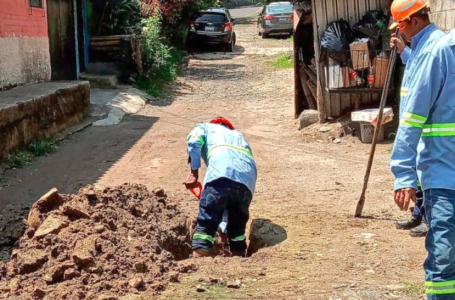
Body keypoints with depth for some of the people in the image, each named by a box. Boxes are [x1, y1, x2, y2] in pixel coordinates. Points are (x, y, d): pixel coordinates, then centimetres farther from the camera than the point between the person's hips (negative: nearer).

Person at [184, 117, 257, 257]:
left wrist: (194, 174, 7)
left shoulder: (205, 127, 33)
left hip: (221, 175, -5)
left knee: (205, 225, -3)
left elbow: (194, 142, 3)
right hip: (247, 181, 5)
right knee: (238, 227, 22)